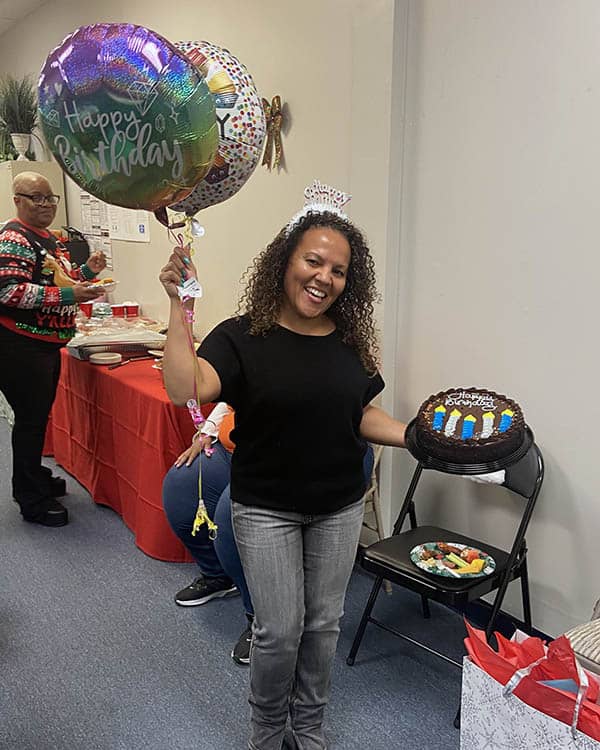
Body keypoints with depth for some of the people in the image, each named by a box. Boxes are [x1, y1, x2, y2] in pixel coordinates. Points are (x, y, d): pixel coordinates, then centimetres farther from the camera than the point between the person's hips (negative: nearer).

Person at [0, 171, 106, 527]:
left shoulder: (49, 238, 15)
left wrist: (87, 271, 7)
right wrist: (69, 294, -28)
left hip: (47, 344, 9)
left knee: (39, 415, 19)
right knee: (31, 419, -2)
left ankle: (34, 478, 36)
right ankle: (32, 500, 10)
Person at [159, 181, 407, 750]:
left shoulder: (349, 341, -1)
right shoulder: (242, 337, -15)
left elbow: (362, 415, 7)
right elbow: (184, 389, -31)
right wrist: (179, 307, -36)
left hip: (339, 507, 4)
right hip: (266, 510, -4)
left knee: (323, 624, 17)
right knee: (279, 630, 6)